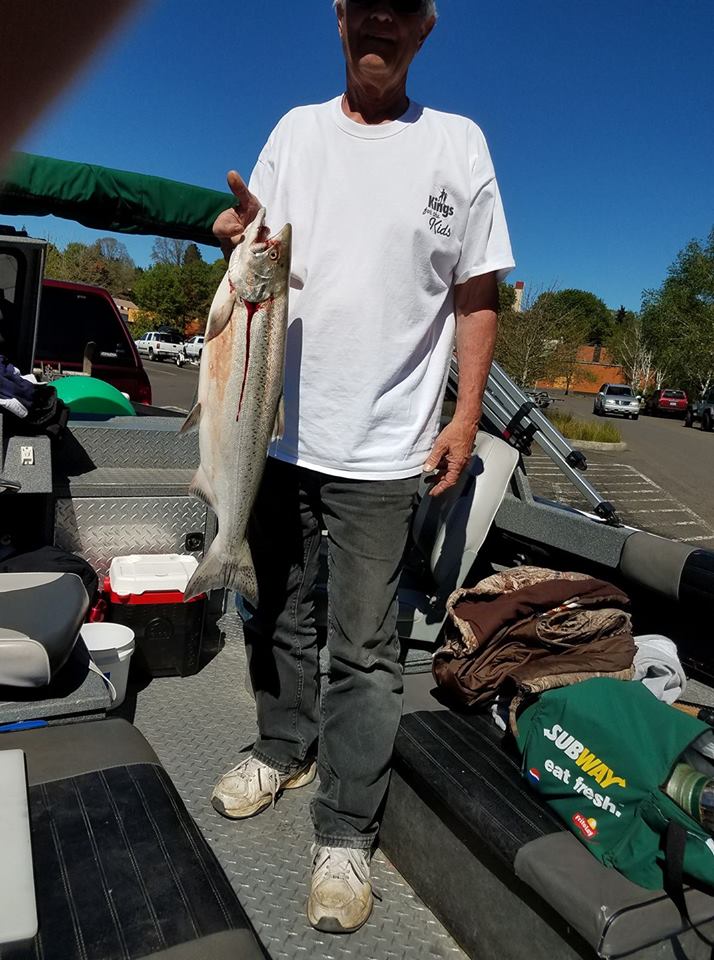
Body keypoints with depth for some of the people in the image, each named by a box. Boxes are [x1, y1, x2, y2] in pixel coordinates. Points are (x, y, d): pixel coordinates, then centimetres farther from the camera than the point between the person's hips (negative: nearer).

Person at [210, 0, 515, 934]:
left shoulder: (457, 142, 3)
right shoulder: (295, 129, 11)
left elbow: (477, 295, 3)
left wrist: (466, 414, -5)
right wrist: (242, 234, -11)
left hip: (382, 443, -3)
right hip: (281, 426, 4)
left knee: (364, 648, 0)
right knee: (279, 611, 16)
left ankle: (345, 836, 15)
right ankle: (286, 748, 39)